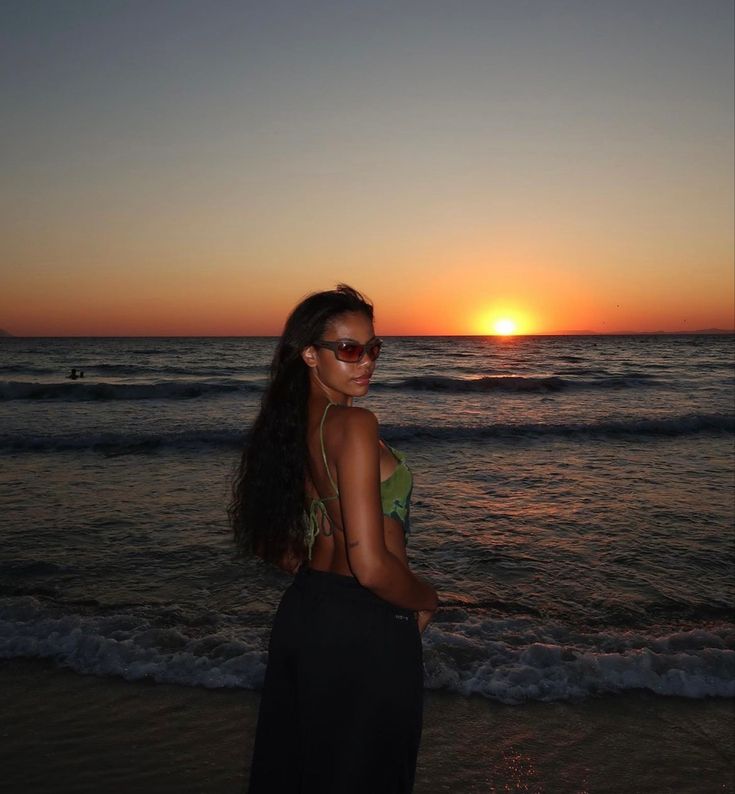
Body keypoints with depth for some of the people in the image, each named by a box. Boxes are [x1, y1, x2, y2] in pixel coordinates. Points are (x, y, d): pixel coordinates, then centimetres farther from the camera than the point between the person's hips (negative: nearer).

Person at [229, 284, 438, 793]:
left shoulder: (293, 425, 3)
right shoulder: (355, 423, -22)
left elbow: (275, 545, 11)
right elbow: (372, 566, -26)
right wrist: (427, 599, -7)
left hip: (303, 611, 8)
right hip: (366, 629, -8)